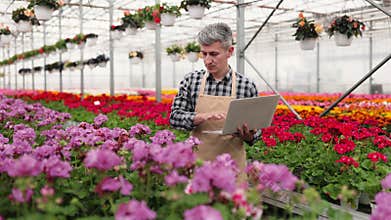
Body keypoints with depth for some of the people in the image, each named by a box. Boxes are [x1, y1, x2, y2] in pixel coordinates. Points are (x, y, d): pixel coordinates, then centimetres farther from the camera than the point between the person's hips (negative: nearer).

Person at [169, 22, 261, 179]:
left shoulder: (247, 85, -4)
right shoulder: (191, 80, 1)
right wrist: (203, 117, -20)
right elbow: (174, 116, -4)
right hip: (198, 162, 1)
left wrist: (248, 136, -19)